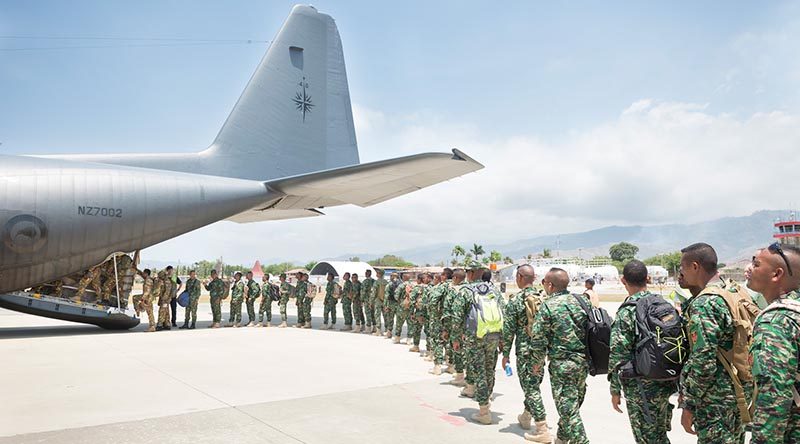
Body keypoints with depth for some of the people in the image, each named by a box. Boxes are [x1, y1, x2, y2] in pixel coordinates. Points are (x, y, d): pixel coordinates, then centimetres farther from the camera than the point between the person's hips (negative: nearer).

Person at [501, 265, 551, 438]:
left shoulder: (515, 300, -12)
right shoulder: (543, 298, 4)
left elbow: (508, 329, -11)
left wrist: (506, 353, -3)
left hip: (524, 350, -6)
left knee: (531, 388, -1)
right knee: (532, 385, 21)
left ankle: (543, 430, -3)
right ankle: (526, 417, 38)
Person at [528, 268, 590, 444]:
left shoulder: (548, 306, -12)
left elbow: (538, 339, -11)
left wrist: (537, 362, 3)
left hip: (562, 364, -7)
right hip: (584, 362, 7)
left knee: (568, 409, 0)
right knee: (573, 404, 20)